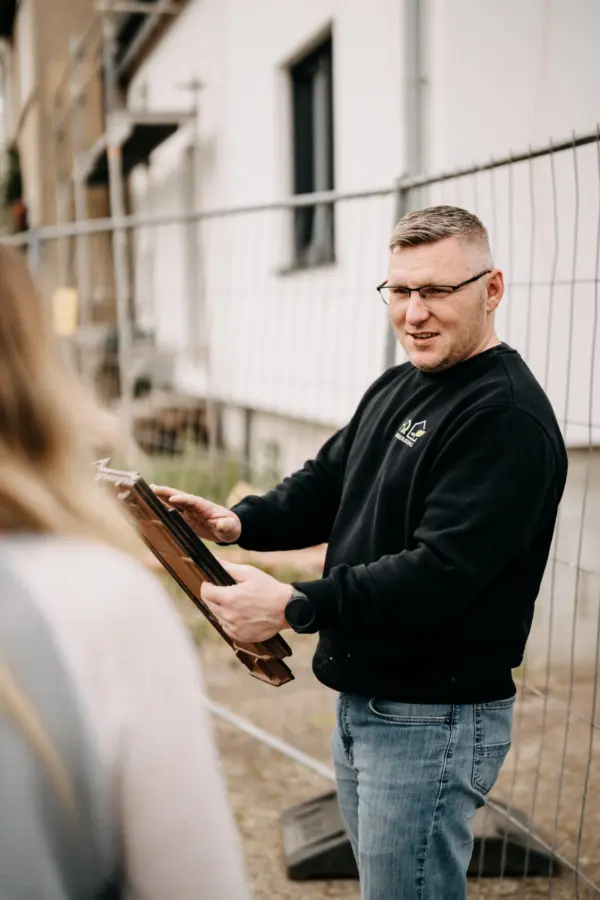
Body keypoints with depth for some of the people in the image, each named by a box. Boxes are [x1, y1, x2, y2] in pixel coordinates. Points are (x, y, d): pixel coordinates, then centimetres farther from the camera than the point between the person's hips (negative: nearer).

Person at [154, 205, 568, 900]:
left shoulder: (508, 417, -21)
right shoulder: (396, 388, 11)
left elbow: (441, 572, -28)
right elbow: (326, 484, 14)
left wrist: (293, 607, -29)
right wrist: (237, 521, -5)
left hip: (436, 718, -9)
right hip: (362, 699, 9)